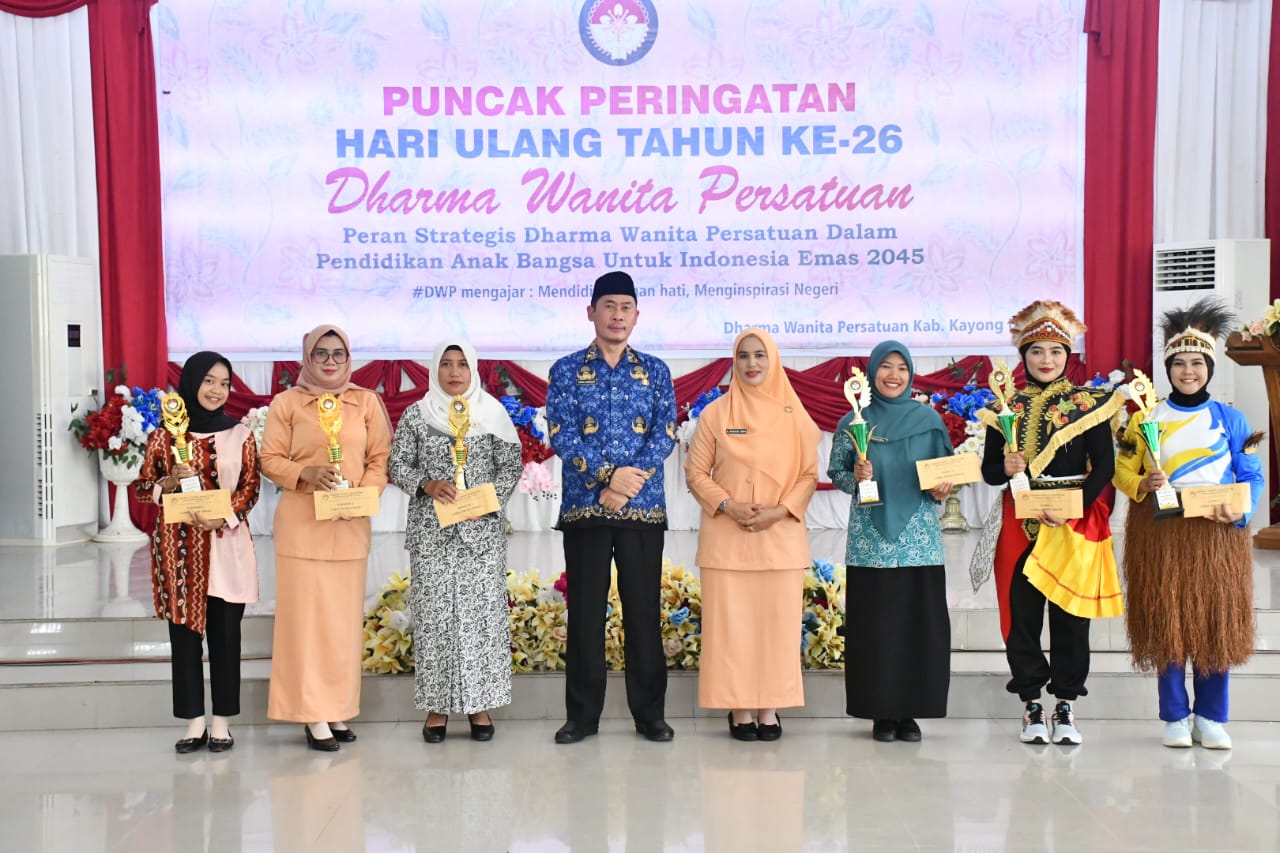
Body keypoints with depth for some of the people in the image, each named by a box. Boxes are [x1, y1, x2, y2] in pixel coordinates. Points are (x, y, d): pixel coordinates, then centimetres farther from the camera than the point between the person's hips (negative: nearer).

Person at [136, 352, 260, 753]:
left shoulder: (240, 435, 4)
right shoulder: (164, 434, 4)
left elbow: (250, 489, 2)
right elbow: (143, 487, 7)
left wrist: (222, 519, -14)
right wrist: (169, 482, -13)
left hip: (226, 544, 0)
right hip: (178, 546, 1)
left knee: (225, 633, 3)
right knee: (184, 632, 5)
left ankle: (222, 721, 14)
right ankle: (194, 721, 15)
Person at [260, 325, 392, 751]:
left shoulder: (367, 401, 8)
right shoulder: (286, 403, 3)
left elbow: (382, 457, 6)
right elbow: (270, 459, 2)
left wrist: (362, 493, -10)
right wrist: (305, 474, -16)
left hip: (350, 526, 2)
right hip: (301, 524, -2)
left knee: (345, 616, 7)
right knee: (306, 615, -2)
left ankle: (338, 709, 17)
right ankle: (313, 714, 5)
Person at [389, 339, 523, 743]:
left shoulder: (492, 413, 5)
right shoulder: (416, 414, 5)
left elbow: (511, 465, 3)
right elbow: (398, 465, 4)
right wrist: (428, 485, -14)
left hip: (483, 529, 0)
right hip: (431, 531, 0)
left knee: (482, 610, 0)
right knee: (433, 612, 1)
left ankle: (480, 702, 9)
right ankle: (437, 704, 10)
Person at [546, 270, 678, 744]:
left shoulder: (655, 371, 10)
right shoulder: (567, 370, 6)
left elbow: (666, 433, 0)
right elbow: (561, 434, -5)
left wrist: (630, 479, -14)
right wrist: (608, 474, -16)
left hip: (643, 507, 1)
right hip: (583, 506, -1)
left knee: (644, 610, 4)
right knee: (586, 611, 4)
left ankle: (650, 713, 16)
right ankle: (582, 714, 15)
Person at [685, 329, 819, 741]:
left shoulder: (794, 415, 4)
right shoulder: (715, 413, 2)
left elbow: (809, 474, 4)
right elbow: (696, 472, 3)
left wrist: (780, 510, -11)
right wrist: (728, 506, -12)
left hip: (781, 535, 1)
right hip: (727, 536, -1)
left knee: (777, 620, 3)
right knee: (730, 621, 0)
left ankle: (769, 708, 13)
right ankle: (739, 708, 10)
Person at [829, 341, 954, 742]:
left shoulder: (928, 418, 7)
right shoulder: (853, 422, 4)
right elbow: (835, 473, 6)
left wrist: (942, 489, -8)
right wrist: (855, 478, -14)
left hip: (919, 539, 1)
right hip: (871, 539, -1)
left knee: (920, 622, 1)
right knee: (875, 624, 0)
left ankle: (910, 711, 14)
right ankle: (881, 712, 12)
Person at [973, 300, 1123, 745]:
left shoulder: (1090, 403, 3)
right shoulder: (1005, 407, 7)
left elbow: (1104, 466, -2)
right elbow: (988, 470, 7)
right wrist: (1006, 469, -16)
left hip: (1075, 525, -1)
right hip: (1020, 525, 1)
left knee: (1070, 615, 4)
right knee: (1021, 613, 2)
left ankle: (1065, 706, 17)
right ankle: (1032, 705, 15)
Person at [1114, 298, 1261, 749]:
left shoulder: (1230, 419, 5)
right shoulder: (1147, 417, 3)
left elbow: (1253, 476, 4)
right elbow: (1122, 472, 3)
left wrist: (1241, 511, -14)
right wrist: (1144, 485, -18)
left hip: (1218, 536, 1)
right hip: (1161, 536, -1)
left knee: (1217, 623, 3)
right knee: (1168, 623, 1)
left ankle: (1210, 718, 17)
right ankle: (1175, 717, 13)